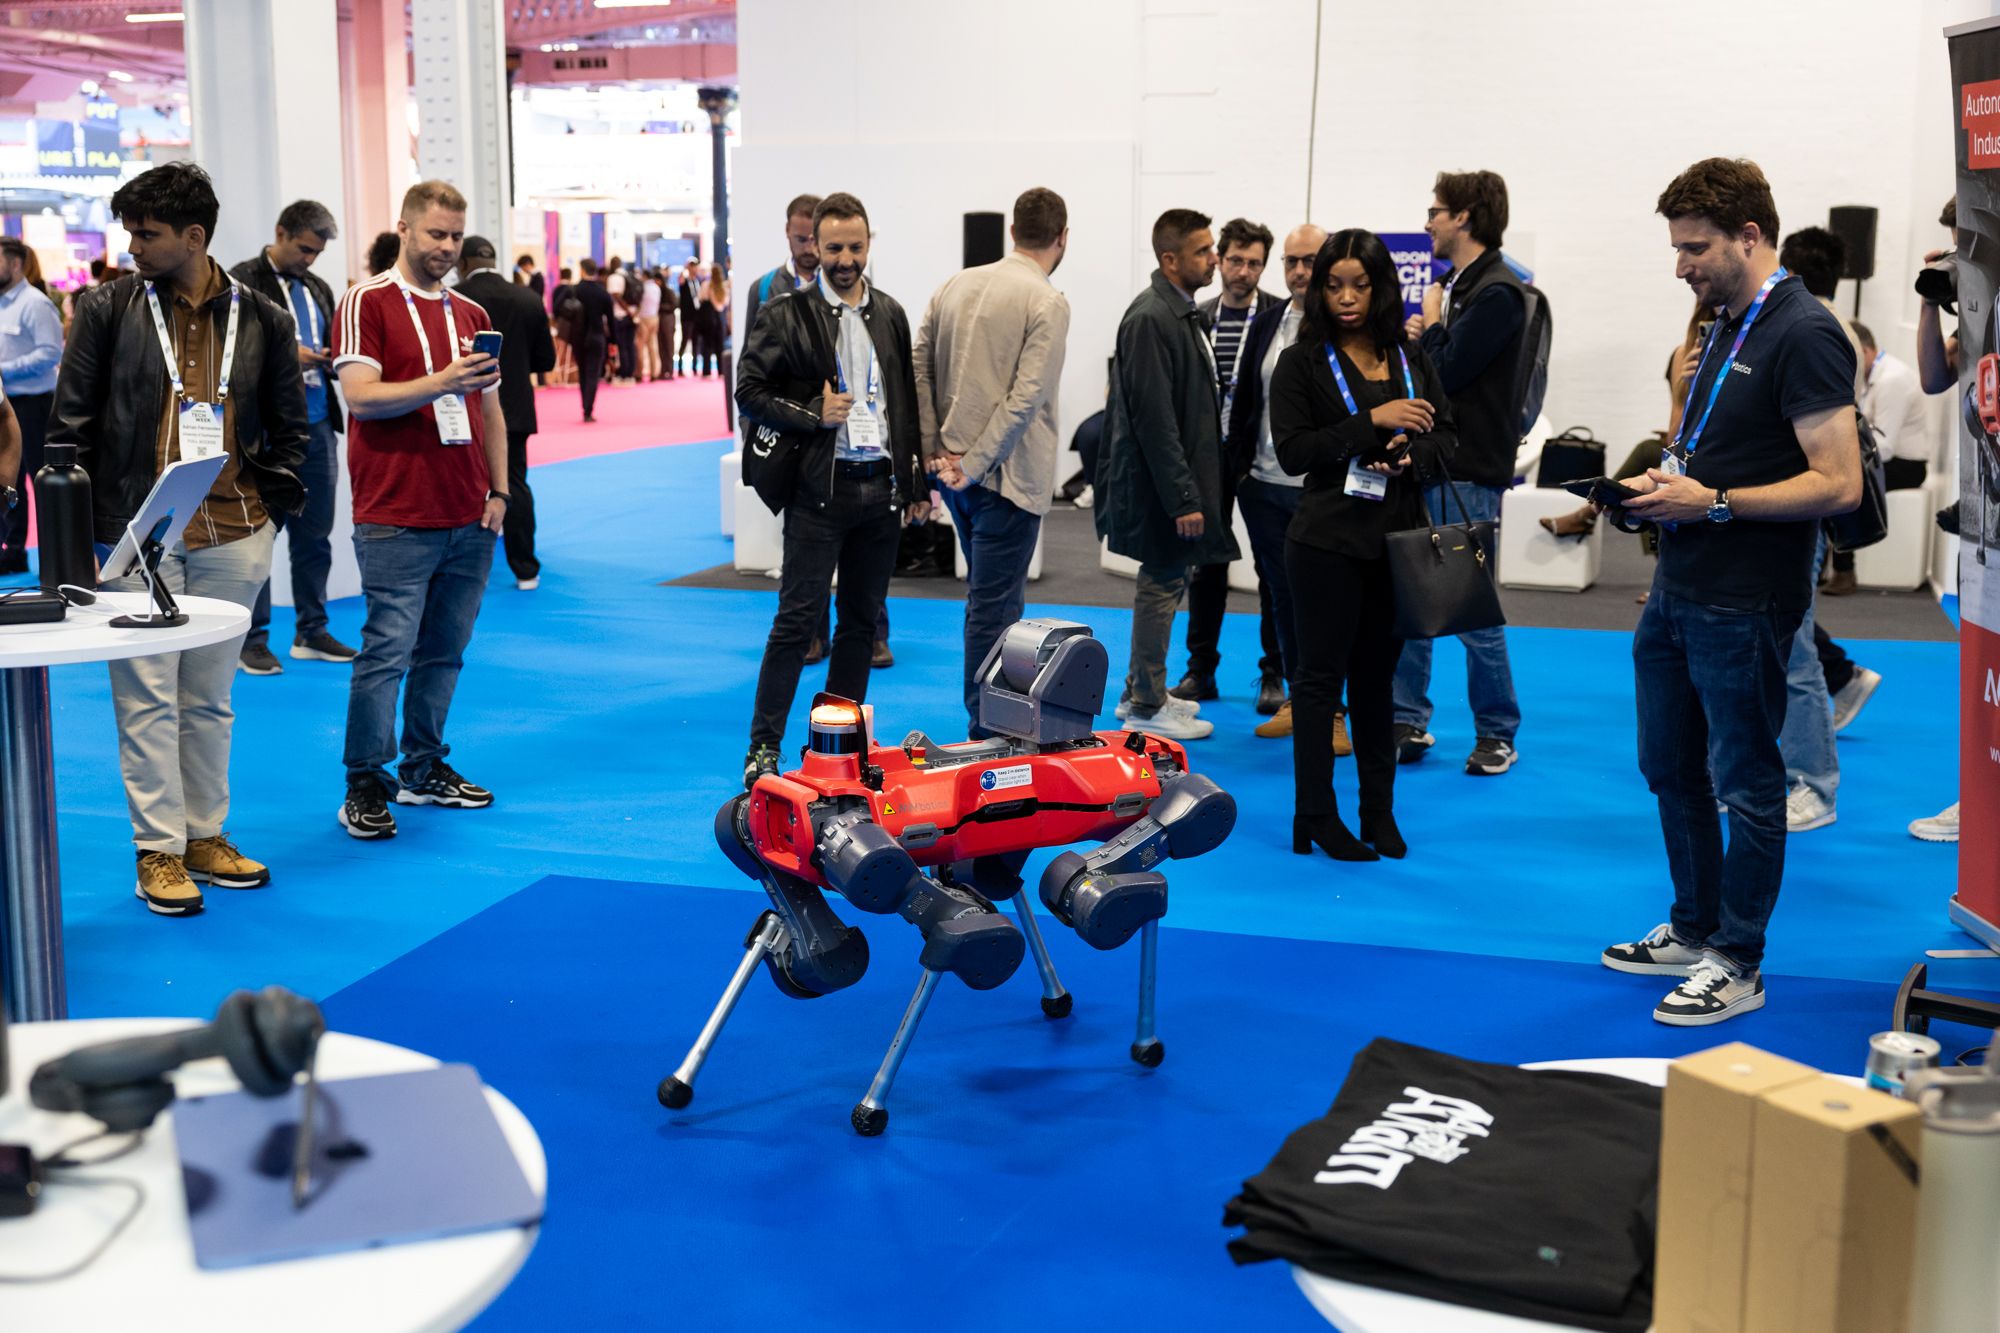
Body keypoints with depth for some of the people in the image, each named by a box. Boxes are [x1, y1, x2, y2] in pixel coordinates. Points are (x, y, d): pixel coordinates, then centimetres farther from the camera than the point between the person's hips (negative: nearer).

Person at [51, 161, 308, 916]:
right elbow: (70, 424, 1)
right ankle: (158, 852, 8)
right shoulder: (108, 309, 0)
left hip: (232, 539, 2)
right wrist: (79, 521, -3)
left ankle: (206, 836, 22)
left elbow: (290, 424, 14)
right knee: (147, 697, 0)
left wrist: (270, 505, 5)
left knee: (210, 697, 11)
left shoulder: (261, 321, 6)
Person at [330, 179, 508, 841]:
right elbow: (360, 396, -13)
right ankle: (365, 785, 2)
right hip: (396, 518, -6)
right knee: (387, 650, -5)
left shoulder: (472, 314, 16)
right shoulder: (367, 302, -3)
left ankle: (424, 768, 20)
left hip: (469, 519, 6)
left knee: (444, 650, 10)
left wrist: (499, 490, 10)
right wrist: (441, 382, -24)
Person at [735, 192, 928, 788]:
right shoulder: (786, 313, -2)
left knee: (861, 621, 10)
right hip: (820, 490, -5)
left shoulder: (890, 313, 13)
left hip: (881, 488, 5)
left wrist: (917, 485, 13)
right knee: (797, 619, -6)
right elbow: (749, 394, -4)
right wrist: (814, 415, -15)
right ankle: (763, 747, 0)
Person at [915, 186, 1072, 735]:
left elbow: (919, 368, 5)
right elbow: (1025, 397, -18)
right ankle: (986, 730, 3)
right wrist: (975, 464, -14)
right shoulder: (1047, 303, -11)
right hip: (1008, 474, -7)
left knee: (994, 599, 20)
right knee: (992, 606, -2)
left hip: (954, 469, 7)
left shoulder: (956, 285, 8)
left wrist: (934, 448, 2)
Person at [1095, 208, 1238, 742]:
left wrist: (1194, 488, 17)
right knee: (1161, 585, -1)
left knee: (1164, 583, 17)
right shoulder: (1150, 318, -19)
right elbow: (1154, 418, -23)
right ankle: (1147, 706, 9)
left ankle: (1142, 693, 29)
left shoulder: (1181, 313, 13)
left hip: (1176, 480, 10)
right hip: (1159, 482, -10)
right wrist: (1183, 498, -23)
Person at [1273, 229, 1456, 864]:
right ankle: (1315, 818, 11)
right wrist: (1372, 423, -19)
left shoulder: (1411, 356, 9)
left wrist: (1411, 456, -12)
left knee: (1376, 675, 12)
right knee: (1321, 675, 3)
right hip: (1329, 541, -4)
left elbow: (1445, 434, 9)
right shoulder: (1302, 362, -3)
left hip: (1397, 538, 4)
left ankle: (1379, 812, 22)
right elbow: (1292, 450, -12)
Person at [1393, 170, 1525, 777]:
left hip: (1468, 475, -9)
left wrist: (1431, 323, -3)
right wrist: (1421, 336, 0)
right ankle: (1409, 723, 17)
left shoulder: (1497, 293, -13)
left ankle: (1496, 734, 11)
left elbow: (1448, 372, -19)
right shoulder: (1453, 285, 16)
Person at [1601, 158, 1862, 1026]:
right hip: (1677, 591, 10)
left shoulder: (1802, 335, -17)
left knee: (1744, 781, 3)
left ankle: (1737, 964, 15)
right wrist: (1668, 480, 4)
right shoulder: (1728, 326, 12)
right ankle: (1694, 930, 33)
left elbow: (1839, 483, -22)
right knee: (1671, 768, 18)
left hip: (1743, 603, -9)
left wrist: (1711, 502, -22)